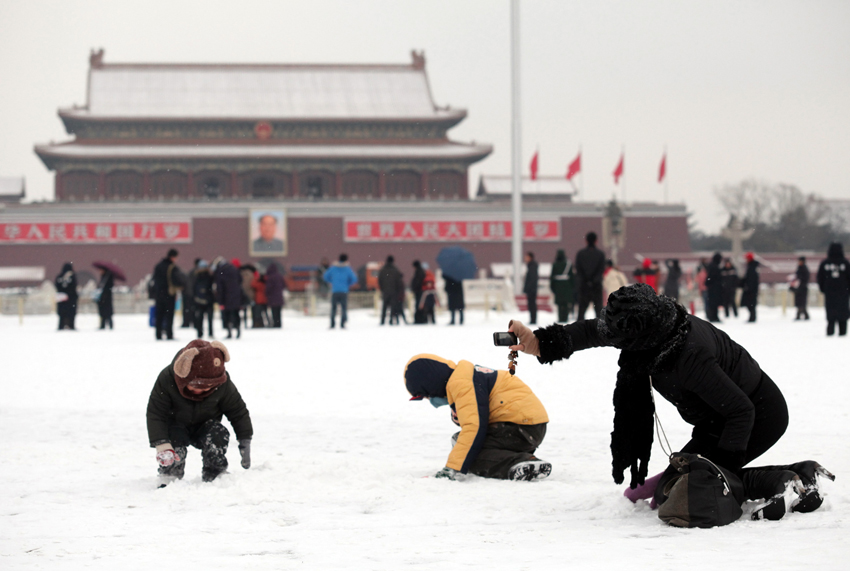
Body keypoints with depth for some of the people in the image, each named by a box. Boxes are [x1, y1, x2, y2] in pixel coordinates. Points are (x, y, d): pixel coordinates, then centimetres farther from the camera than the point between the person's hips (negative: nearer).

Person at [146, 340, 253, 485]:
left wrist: (245, 442, -9)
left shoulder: (223, 385, -22)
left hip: (206, 426, 2)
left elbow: (238, 412, -7)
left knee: (219, 435, -29)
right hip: (176, 426, -1)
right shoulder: (166, 380, -28)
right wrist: (162, 445, -36)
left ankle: (215, 477, -14)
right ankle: (169, 478, -12)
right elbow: (155, 414, -25)